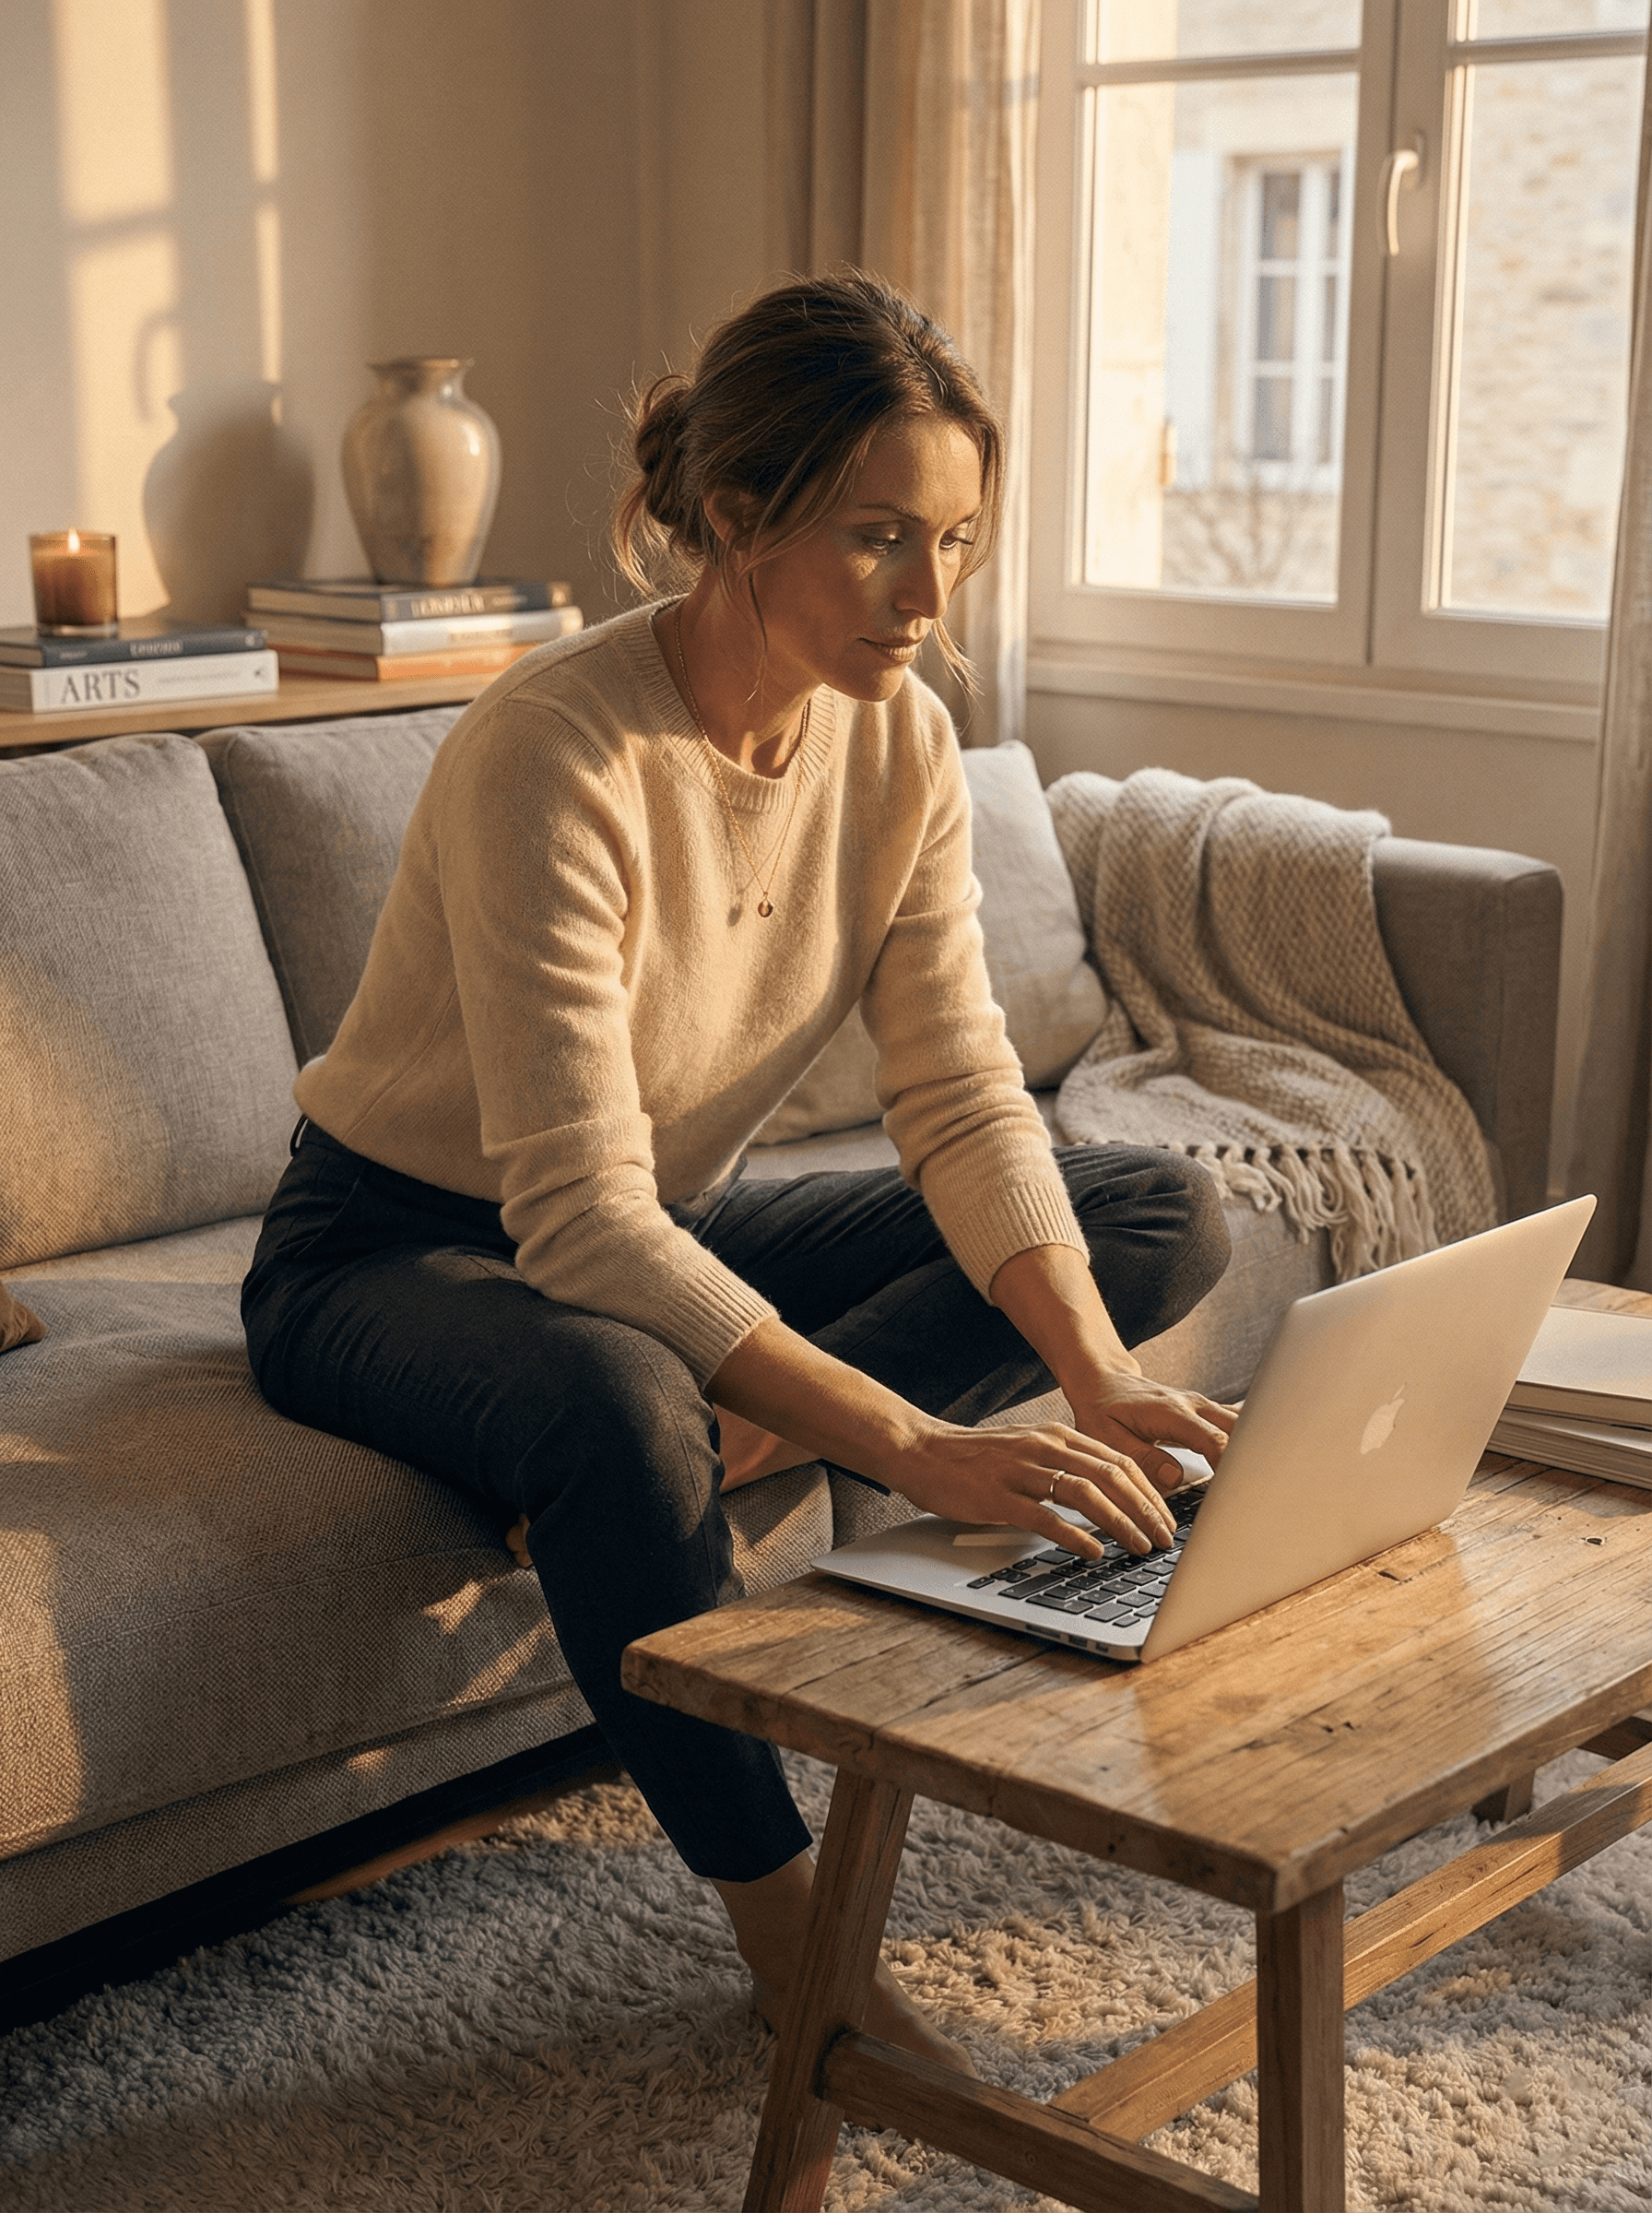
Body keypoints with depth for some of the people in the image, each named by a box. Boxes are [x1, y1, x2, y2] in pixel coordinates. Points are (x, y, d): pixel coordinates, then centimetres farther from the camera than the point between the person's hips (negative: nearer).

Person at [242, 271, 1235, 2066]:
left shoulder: (895, 739, -9)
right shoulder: (555, 754, -30)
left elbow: (965, 1106, -11)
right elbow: (579, 1219, -36)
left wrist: (1097, 1378, -28)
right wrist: (915, 1448, -43)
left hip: (670, 1232, 7)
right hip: (403, 1250, -7)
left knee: (1170, 1212, -6)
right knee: (617, 1398, -43)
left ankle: (721, 1453, -20)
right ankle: (793, 1937, -24)